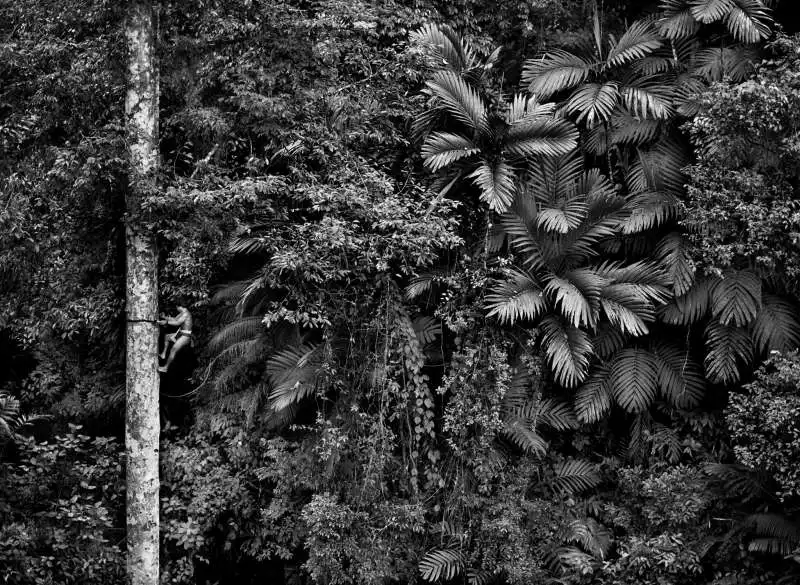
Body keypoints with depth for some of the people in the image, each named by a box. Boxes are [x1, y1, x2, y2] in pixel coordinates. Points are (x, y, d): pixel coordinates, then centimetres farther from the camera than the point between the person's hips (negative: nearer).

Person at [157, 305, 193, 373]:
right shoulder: (182, 313, 13)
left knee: (173, 351, -12)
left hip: (185, 337, -11)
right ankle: (163, 354, 22)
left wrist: (166, 322, -25)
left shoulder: (186, 314, -19)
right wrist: (164, 317, 13)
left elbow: (177, 323, -26)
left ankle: (165, 367, -5)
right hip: (181, 334, 11)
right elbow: (174, 319, 21)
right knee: (167, 337, 25)